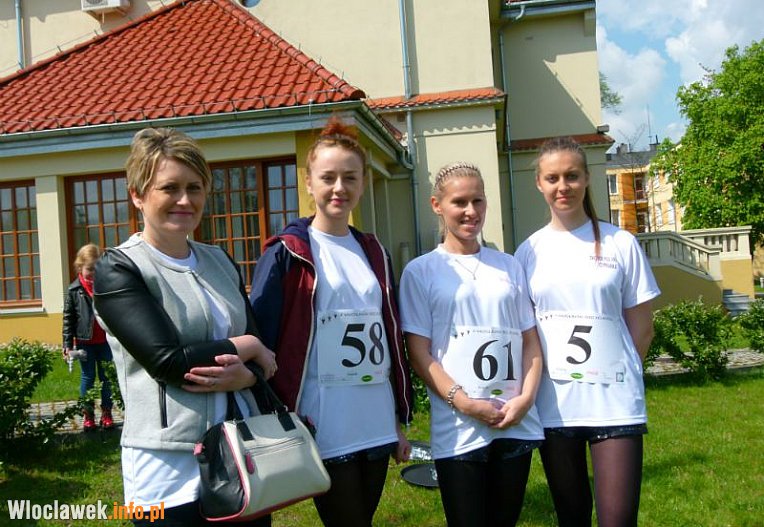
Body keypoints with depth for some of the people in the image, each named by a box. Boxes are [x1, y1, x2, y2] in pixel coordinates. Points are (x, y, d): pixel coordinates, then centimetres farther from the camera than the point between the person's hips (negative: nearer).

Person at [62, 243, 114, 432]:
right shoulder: (74, 290, -3)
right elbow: (68, 319, -2)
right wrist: (67, 344, -6)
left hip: (106, 340, 1)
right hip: (85, 341, -1)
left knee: (106, 377, 9)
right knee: (87, 377, 9)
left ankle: (106, 413, 18)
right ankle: (88, 414, 17)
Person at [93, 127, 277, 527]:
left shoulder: (220, 261, 11)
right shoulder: (117, 270, -6)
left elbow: (263, 356, 8)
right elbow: (168, 360, -18)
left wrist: (243, 376, -15)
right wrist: (246, 346, -5)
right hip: (172, 473, -5)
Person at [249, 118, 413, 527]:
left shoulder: (373, 253, 11)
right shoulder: (286, 254, -6)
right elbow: (260, 340, -9)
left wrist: (400, 419, 14)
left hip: (376, 426, 5)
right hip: (324, 430, -5)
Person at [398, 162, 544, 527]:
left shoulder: (509, 266, 11)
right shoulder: (421, 271, 0)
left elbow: (530, 340, 10)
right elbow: (419, 353, -4)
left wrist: (526, 397, -6)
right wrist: (465, 403, -14)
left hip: (517, 424, 3)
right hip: (458, 430, -3)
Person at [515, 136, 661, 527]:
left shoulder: (621, 244, 1)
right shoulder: (529, 252, 5)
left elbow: (641, 324, 5)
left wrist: (614, 372, 1)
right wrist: (532, 384, -1)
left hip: (614, 401, -2)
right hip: (553, 403, 2)